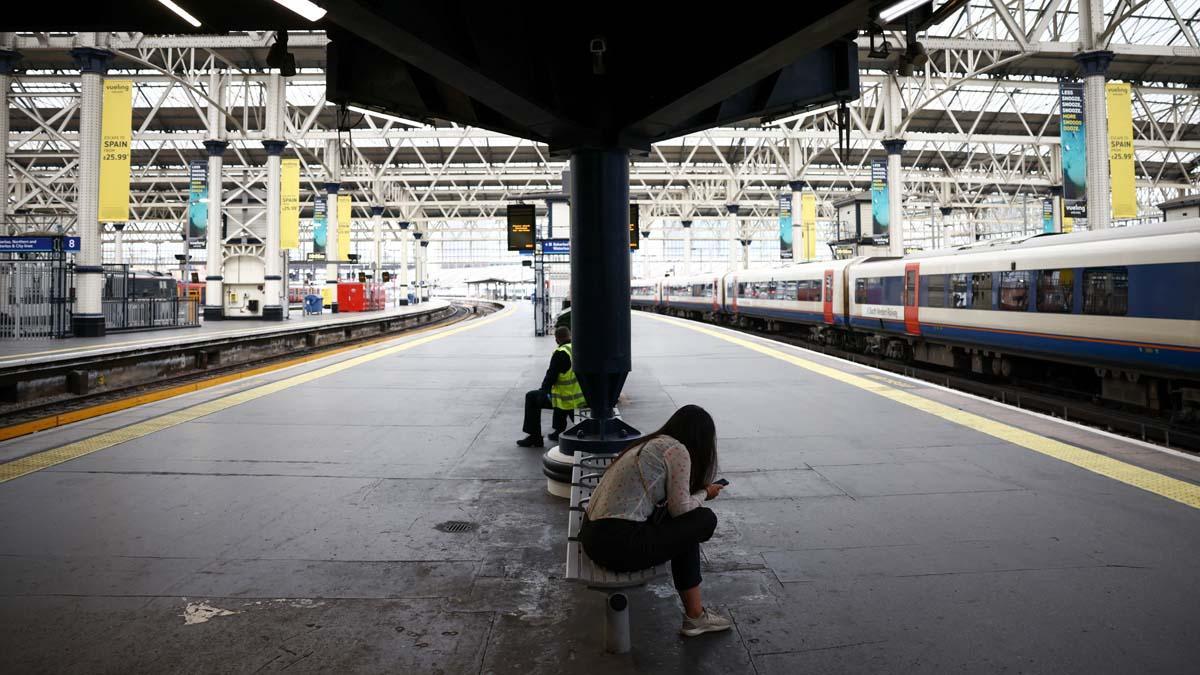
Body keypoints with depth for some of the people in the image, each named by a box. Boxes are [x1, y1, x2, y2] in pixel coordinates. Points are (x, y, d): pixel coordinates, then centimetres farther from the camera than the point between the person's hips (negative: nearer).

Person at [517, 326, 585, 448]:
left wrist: (543, 390, 7)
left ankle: (534, 438, 11)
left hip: (567, 400, -7)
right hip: (582, 398, 7)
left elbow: (551, 375, -12)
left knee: (531, 398, 9)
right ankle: (560, 430, 39)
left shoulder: (561, 353, -17)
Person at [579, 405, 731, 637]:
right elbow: (681, 510, -5)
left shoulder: (650, 444, 18)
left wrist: (699, 491, 23)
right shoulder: (677, 450, -7)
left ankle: (694, 615, 23)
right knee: (705, 520, 5)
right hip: (618, 544, -9)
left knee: (685, 526, 21)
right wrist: (704, 493, 12)